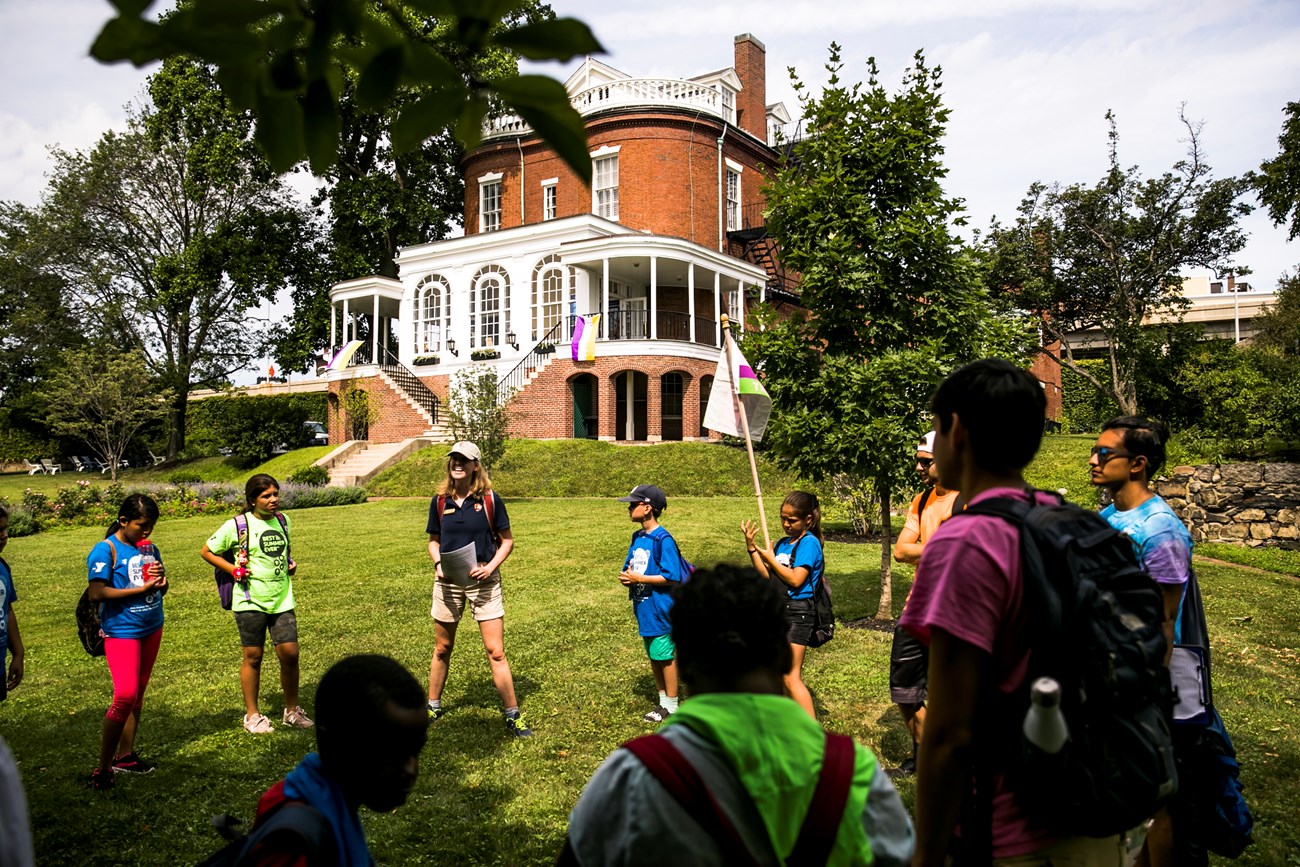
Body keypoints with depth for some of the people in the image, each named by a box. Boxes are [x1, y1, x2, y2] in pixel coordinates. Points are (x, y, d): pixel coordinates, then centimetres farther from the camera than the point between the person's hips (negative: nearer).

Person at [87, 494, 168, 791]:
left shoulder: (149, 548, 7)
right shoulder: (106, 549, -12)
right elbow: (96, 593, -20)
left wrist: (161, 579, -9)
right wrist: (141, 589, -20)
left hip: (151, 628, 7)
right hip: (121, 630, -7)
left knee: (137, 694, 14)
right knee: (125, 696, -14)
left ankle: (125, 756, 26)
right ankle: (102, 769, -1)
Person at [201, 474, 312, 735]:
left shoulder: (283, 520, 9)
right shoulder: (237, 525, -7)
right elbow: (207, 551, 2)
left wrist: (290, 564, 8)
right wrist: (234, 570, -8)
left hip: (282, 598, 4)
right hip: (251, 601, -4)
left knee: (290, 653, 0)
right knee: (253, 656, 6)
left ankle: (292, 710, 18)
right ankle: (252, 715, 22)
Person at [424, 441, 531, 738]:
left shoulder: (490, 500, -5)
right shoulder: (440, 501, 3)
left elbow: (507, 541, 0)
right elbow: (433, 541, 13)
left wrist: (491, 566, -14)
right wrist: (438, 563, -7)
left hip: (483, 581, -3)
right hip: (448, 582, 3)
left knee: (495, 651, -4)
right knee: (442, 648, 16)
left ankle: (513, 716, 6)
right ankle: (433, 706, 35)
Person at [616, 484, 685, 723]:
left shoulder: (663, 539, -17)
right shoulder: (637, 537, 8)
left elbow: (672, 577, -21)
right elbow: (630, 567, 16)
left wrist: (640, 578, -20)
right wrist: (625, 577, -6)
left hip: (660, 607, -8)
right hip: (643, 607, 8)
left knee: (665, 657, 3)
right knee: (654, 657, 17)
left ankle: (672, 706, 17)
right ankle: (663, 701, 30)